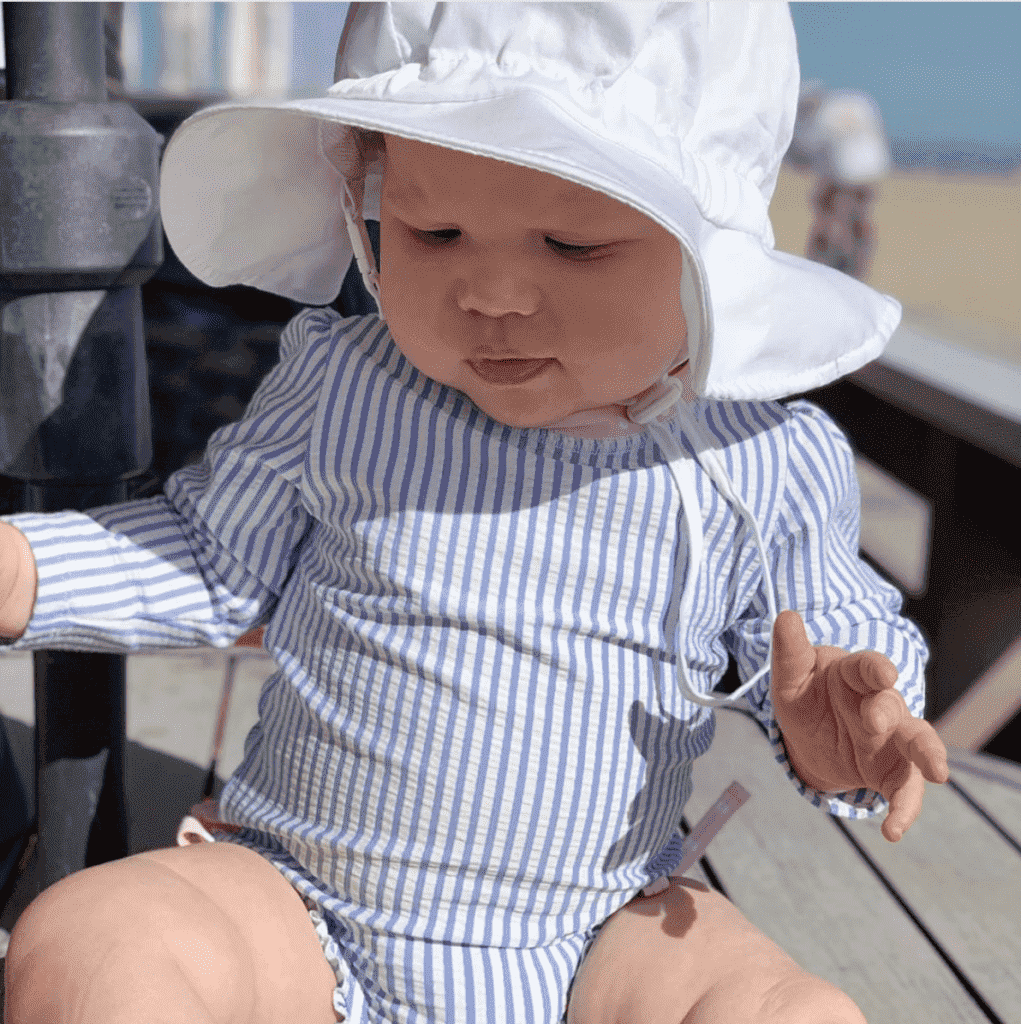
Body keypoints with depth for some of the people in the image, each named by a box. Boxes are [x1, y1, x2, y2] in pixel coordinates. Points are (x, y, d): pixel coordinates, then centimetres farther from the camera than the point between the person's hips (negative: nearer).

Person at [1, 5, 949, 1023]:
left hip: (594, 941, 1)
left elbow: (829, 635, 8)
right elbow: (219, 557, 8)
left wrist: (830, 729, -15)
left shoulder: (767, 463, -8)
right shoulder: (339, 390, -8)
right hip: (297, 911, 0)